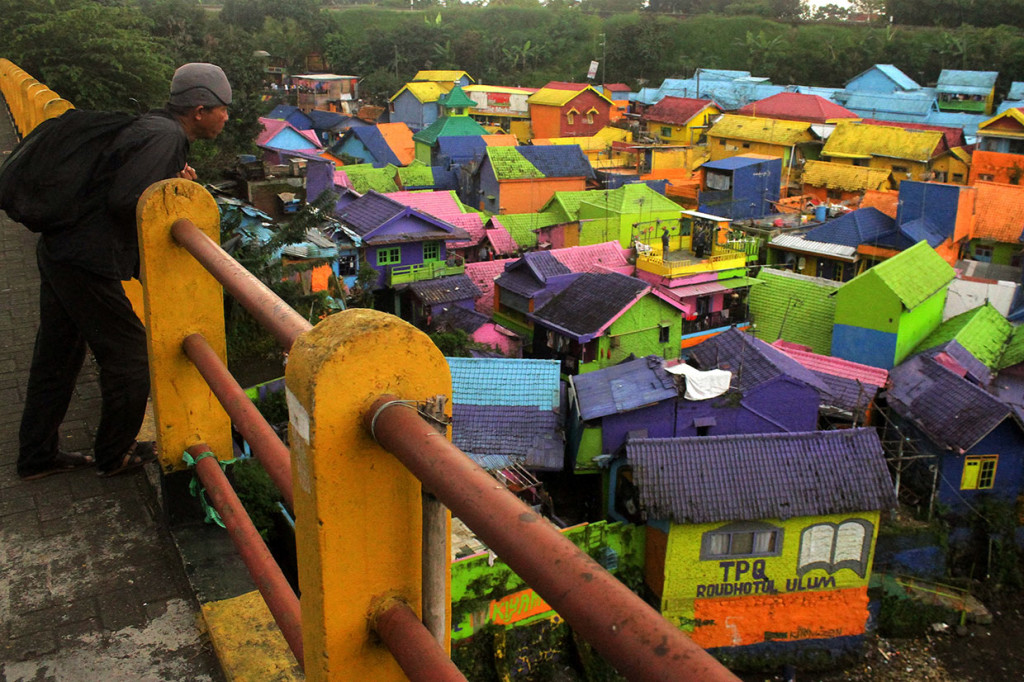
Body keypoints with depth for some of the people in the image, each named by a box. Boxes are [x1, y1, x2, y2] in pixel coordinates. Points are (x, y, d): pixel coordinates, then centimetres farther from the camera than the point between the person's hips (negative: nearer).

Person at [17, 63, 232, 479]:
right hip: (87, 262, -10)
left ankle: (37, 456, 32)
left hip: (58, 253, 10)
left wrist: (174, 186, 4)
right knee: (129, 357, 5)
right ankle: (115, 454, 22)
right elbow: (125, 200, -26)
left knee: (57, 357, 18)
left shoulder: (152, 127, 15)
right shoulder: (166, 137, -15)